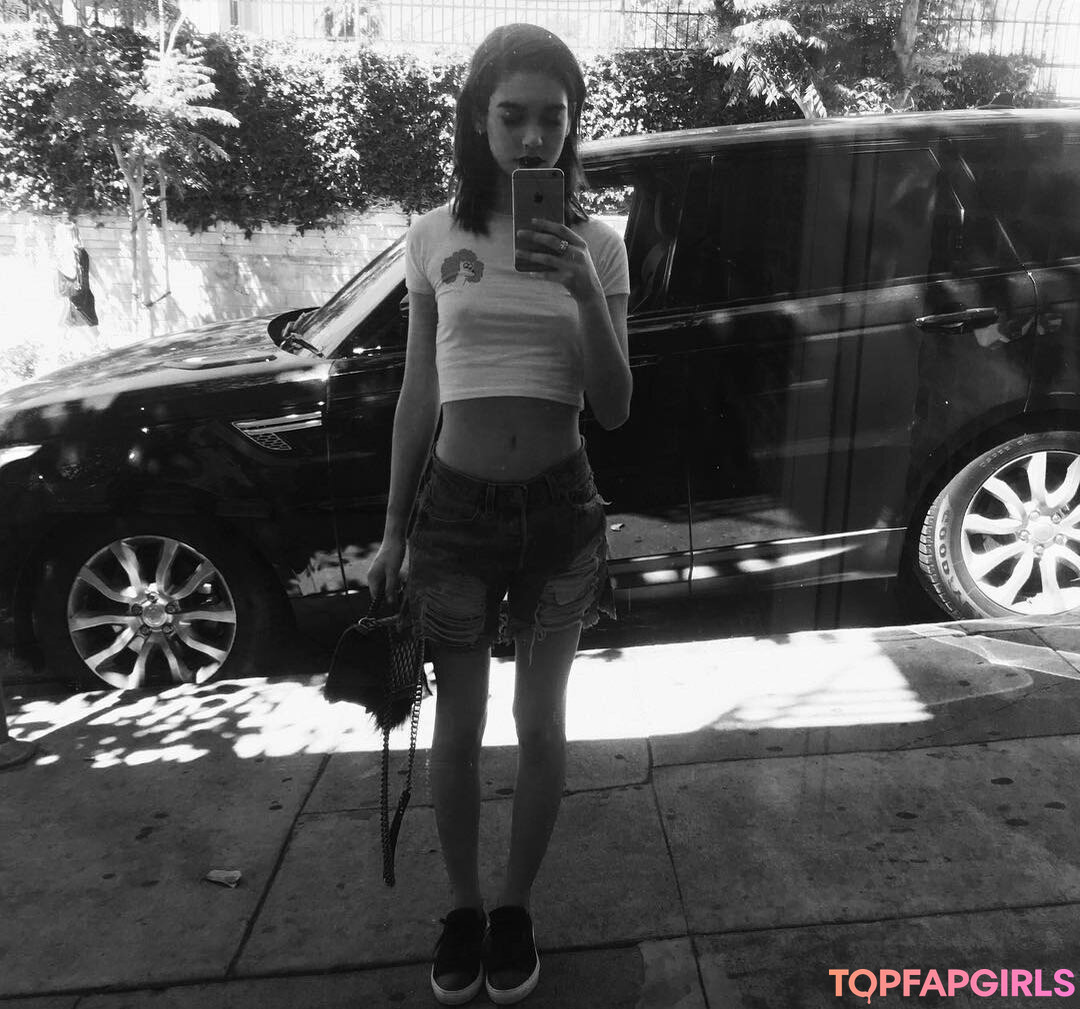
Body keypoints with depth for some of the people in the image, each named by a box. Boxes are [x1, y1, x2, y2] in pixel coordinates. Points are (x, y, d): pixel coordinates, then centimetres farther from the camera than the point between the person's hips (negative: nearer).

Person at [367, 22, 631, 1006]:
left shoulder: (596, 243, -1)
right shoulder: (436, 236, 0)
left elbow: (615, 409, -5)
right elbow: (418, 397, 4)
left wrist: (584, 291, -20)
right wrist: (394, 531, 5)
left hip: (561, 510, 0)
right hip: (456, 509, 0)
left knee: (541, 723, 10)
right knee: (459, 727, 10)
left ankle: (516, 910, 33)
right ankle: (463, 908, 34)